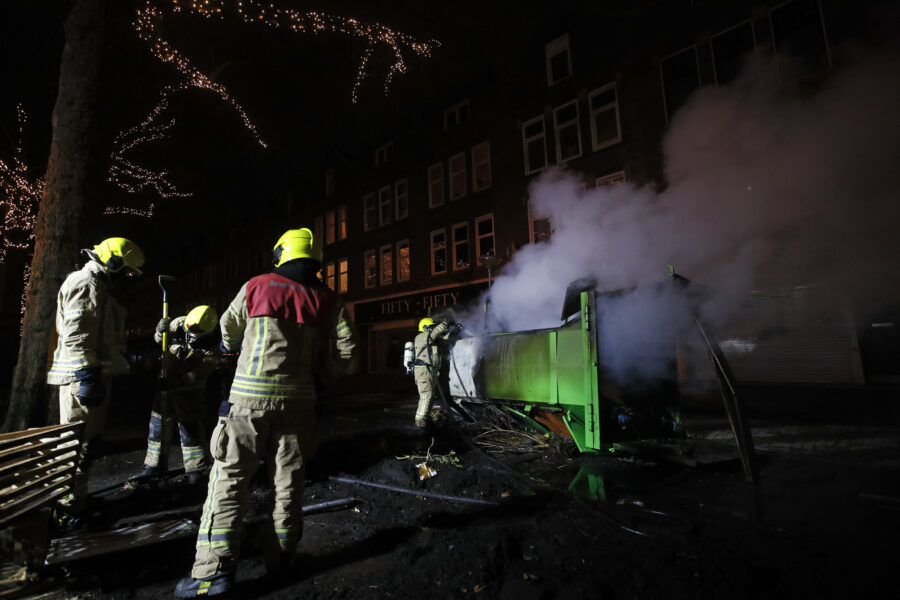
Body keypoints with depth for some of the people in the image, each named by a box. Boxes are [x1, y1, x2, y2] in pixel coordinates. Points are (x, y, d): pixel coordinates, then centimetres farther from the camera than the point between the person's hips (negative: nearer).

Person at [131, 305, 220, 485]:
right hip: (166, 382, 6)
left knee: (188, 426, -6)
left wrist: (173, 383, -36)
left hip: (188, 389, -5)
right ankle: (154, 464, 28)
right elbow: (159, 339, 2)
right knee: (157, 422, 13)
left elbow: (195, 376, -27)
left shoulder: (211, 350, -25)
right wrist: (161, 331, -20)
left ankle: (195, 468, 5)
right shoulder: (181, 323, -14)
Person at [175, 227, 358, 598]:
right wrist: (323, 376, 16)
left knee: (229, 476, 6)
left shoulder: (256, 287, 1)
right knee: (288, 477, 12)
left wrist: (232, 348, 38)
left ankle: (215, 567, 6)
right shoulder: (327, 301, 3)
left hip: (250, 395, -2)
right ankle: (281, 557, 23)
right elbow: (347, 345, 2)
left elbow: (229, 329, 15)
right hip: (298, 398, 2)